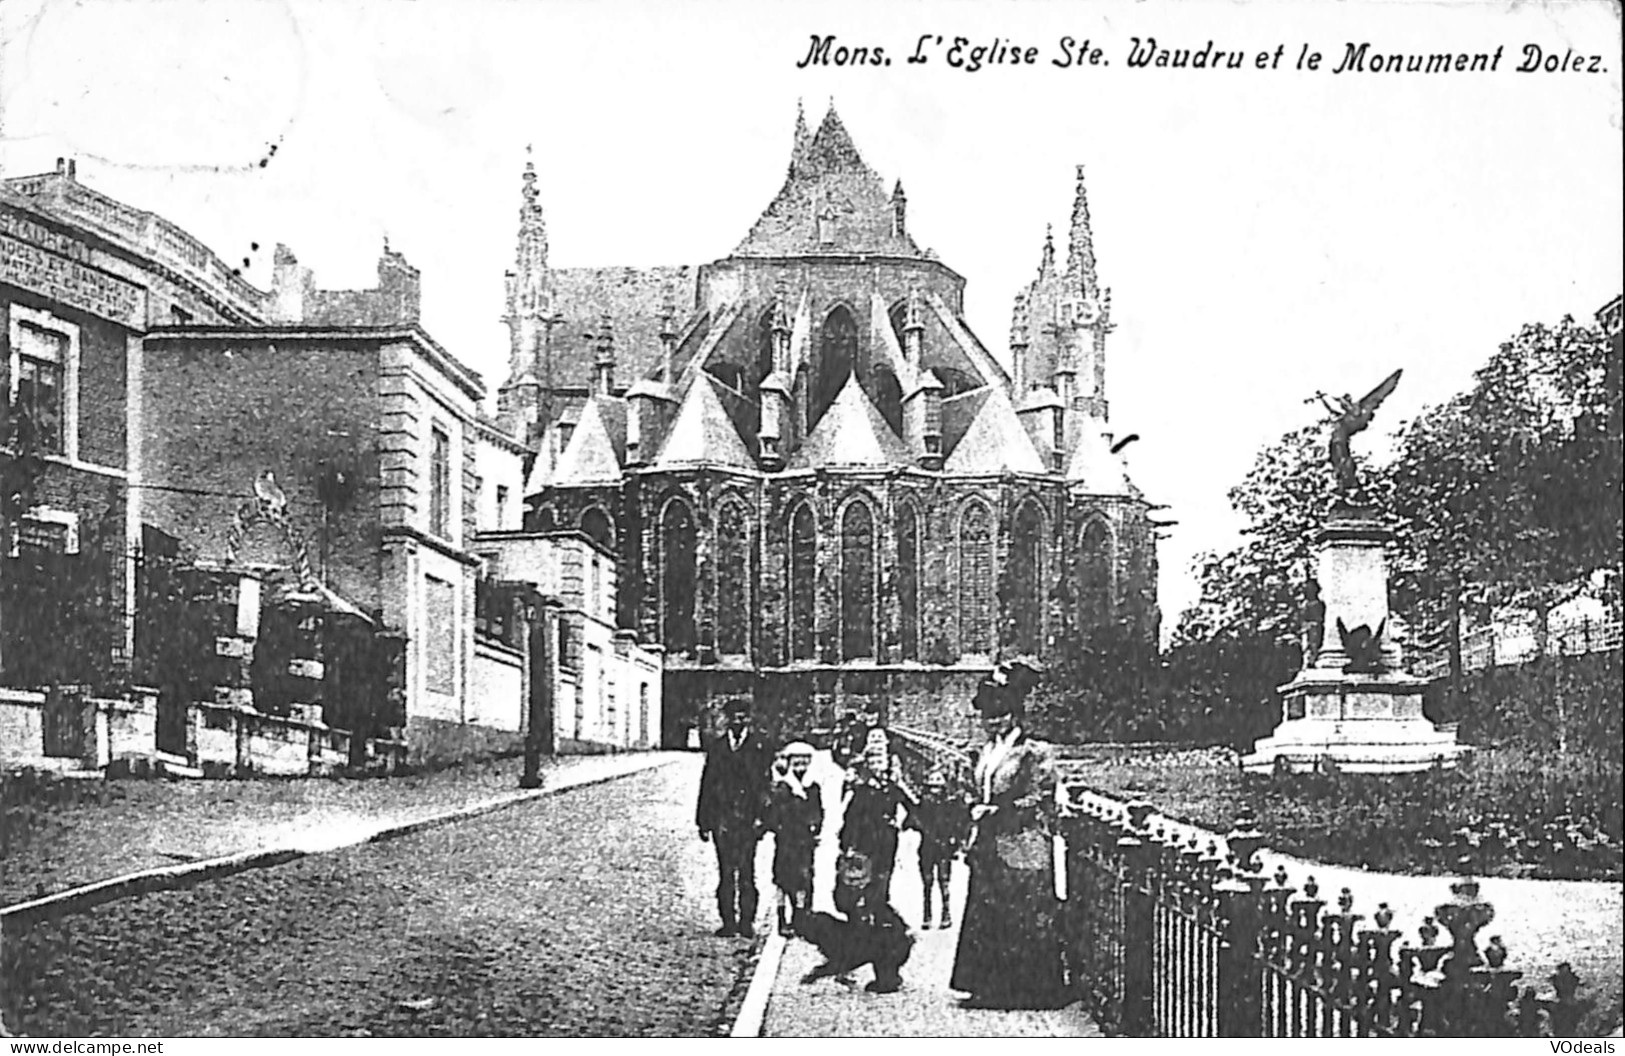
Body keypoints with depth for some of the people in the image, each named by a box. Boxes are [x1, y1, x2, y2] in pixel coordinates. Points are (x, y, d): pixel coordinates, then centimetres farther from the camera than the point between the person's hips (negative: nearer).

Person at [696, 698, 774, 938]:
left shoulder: (759, 745, 5)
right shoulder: (717, 746, 12)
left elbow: (766, 781, 0)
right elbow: (707, 783, 12)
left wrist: (761, 816, -10)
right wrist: (703, 820, 7)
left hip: (748, 819, -2)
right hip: (721, 817, 2)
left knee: (746, 871, -4)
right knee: (725, 873, 3)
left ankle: (746, 922, 3)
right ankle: (728, 922, 8)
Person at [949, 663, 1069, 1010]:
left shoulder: (1034, 755, -7)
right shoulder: (985, 754, 15)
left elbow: (1039, 805, -10)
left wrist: (997, 811, -13)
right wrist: (977, 811, 7)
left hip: (1022, 849, -7)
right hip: (989, 850, 7)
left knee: (1026, 922, -3)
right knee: (986, 919, 6)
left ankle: (1031, 990, 3)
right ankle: (989, 988, 12)